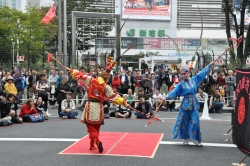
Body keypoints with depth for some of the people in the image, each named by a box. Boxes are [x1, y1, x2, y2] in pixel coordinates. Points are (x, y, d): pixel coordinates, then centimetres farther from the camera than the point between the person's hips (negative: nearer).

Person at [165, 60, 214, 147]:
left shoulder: (194, 79, 5)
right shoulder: (181, 84, -3)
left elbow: (202, 73, 15)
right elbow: (174, 92, -12)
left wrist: (209, 65, 20)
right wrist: (166, 97, -27)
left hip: (194, 104, 2)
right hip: (185, 103, -2)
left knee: (195, 122, -3)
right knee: (184, 122, 4)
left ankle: (195, 139, 6)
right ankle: (185, 138, 17)